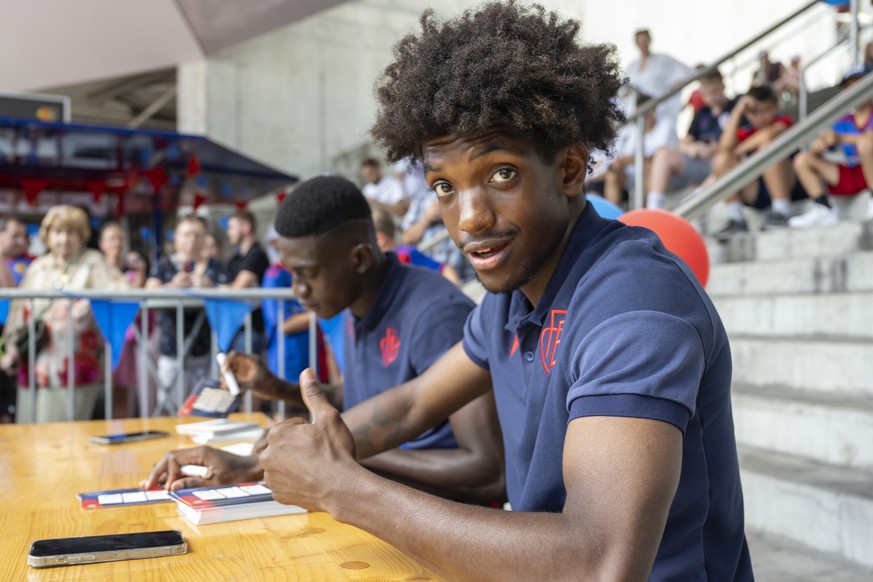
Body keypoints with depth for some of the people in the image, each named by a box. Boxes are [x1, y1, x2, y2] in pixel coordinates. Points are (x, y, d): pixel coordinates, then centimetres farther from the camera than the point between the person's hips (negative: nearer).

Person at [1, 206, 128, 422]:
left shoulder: (92, 262, 4)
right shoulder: (37, 267, 17)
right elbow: (20, 311, 18)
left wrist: (91, 304, -27)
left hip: (75, 369, -5)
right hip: (35, 367, 5)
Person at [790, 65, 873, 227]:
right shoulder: (842, 123, 11)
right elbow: (816, 153, 7)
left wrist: (842, 139, -34)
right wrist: (818, 146, -17)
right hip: (851, 176, 6)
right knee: (802, 159, -3)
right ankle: (824, 209, -16)